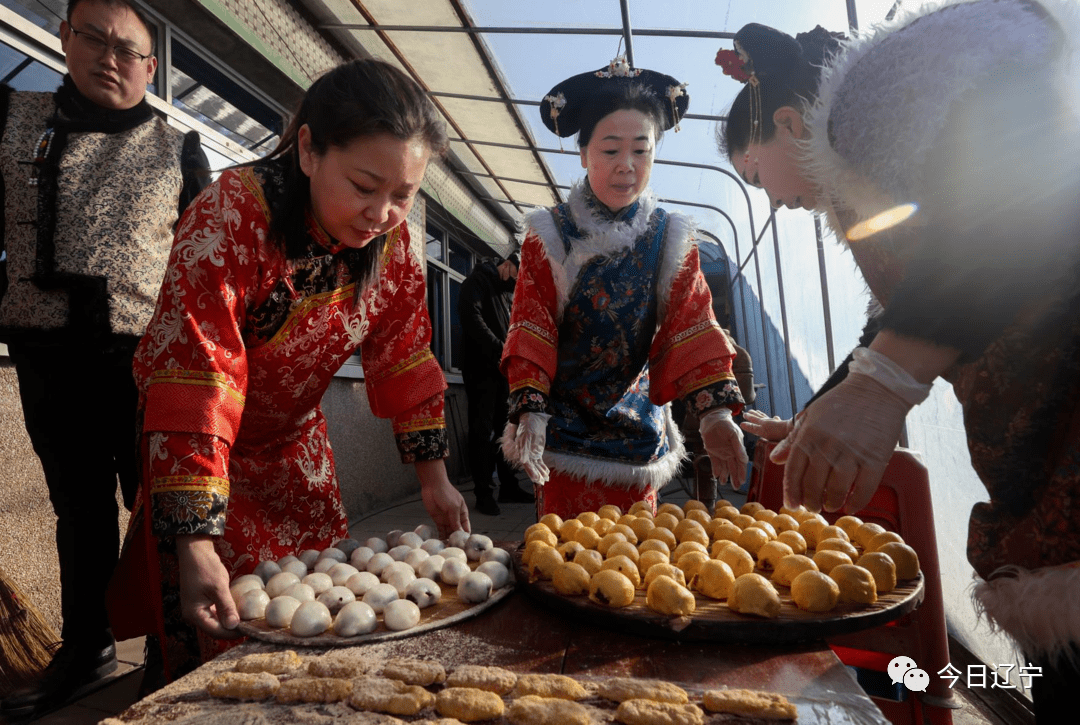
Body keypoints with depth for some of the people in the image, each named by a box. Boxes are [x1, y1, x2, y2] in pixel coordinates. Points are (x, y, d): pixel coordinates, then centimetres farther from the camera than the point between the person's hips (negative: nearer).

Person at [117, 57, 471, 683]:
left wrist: (434, 477, -9)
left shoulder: (391, 238, -13)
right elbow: (192, 378, -35)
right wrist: (196, 548, -37)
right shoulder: (231, 218, -31)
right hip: (203, 449, -4)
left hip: (297, 445, 5)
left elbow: (403, 354, -8)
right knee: (218, 633, 5)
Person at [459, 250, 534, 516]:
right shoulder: (477, 281, -1)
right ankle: (483, 493, 0)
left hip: (505, 370, 7)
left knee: (506, 429, 10)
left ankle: (508, 487, 18)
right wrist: (500, 349, -22)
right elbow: (471, 317, -17)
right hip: (482, 368, -7)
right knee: (482, 431, -4)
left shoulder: (510, 292, 20)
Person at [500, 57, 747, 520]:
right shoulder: (549, 236, -5)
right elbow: (531, 331, -9)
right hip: (566, 432, -1)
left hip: (637, 430, 2)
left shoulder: (670, 240, 1)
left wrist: (716, 412, -19)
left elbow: (691, 329, -7)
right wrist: (530, 411, -20)